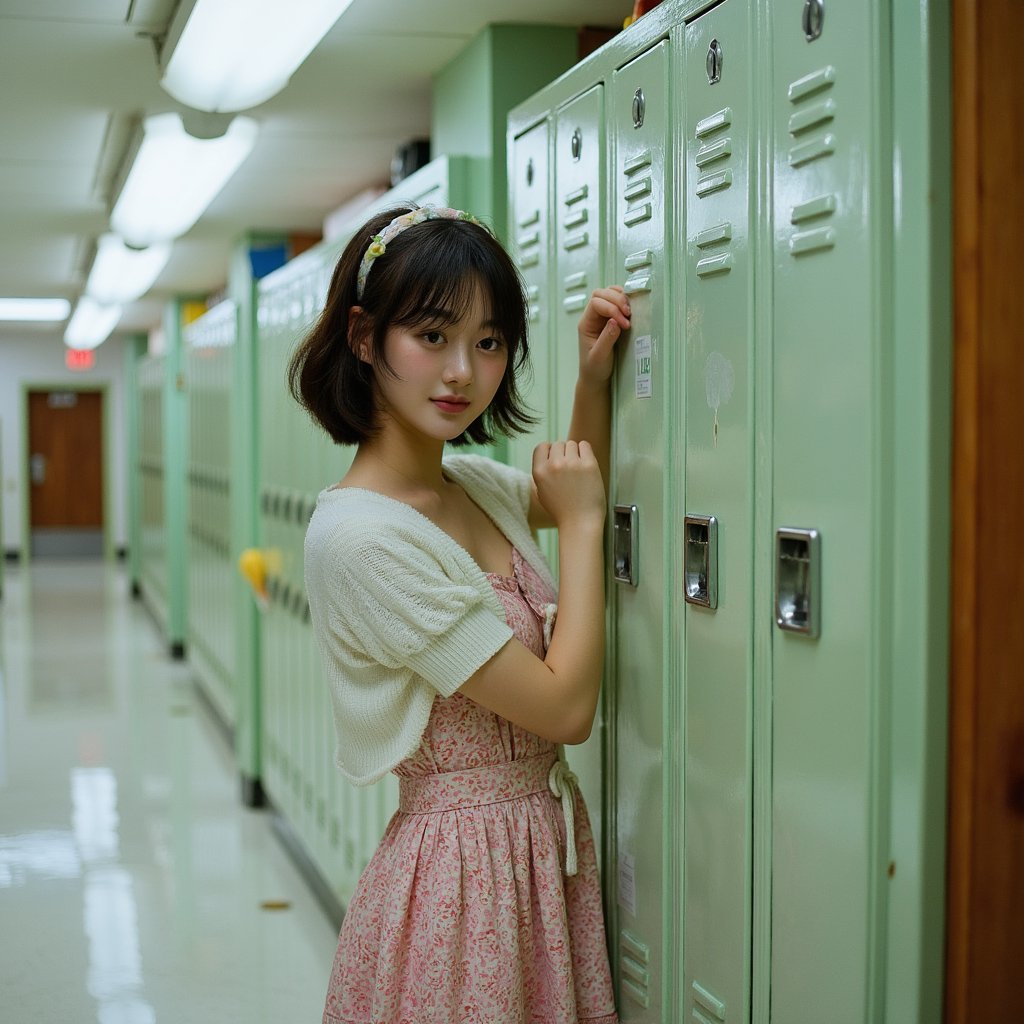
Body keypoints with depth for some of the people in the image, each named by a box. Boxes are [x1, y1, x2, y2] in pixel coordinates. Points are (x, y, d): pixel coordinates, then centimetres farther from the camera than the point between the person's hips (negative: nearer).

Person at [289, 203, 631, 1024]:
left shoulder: (477, 486, 2)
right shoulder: (360, 535, -23)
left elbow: (579, 491, 28)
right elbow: (565, 706, -21)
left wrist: (593, 380, 10)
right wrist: (582, 524, -12)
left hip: (547, 846, 8)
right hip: (465, 866, -8)